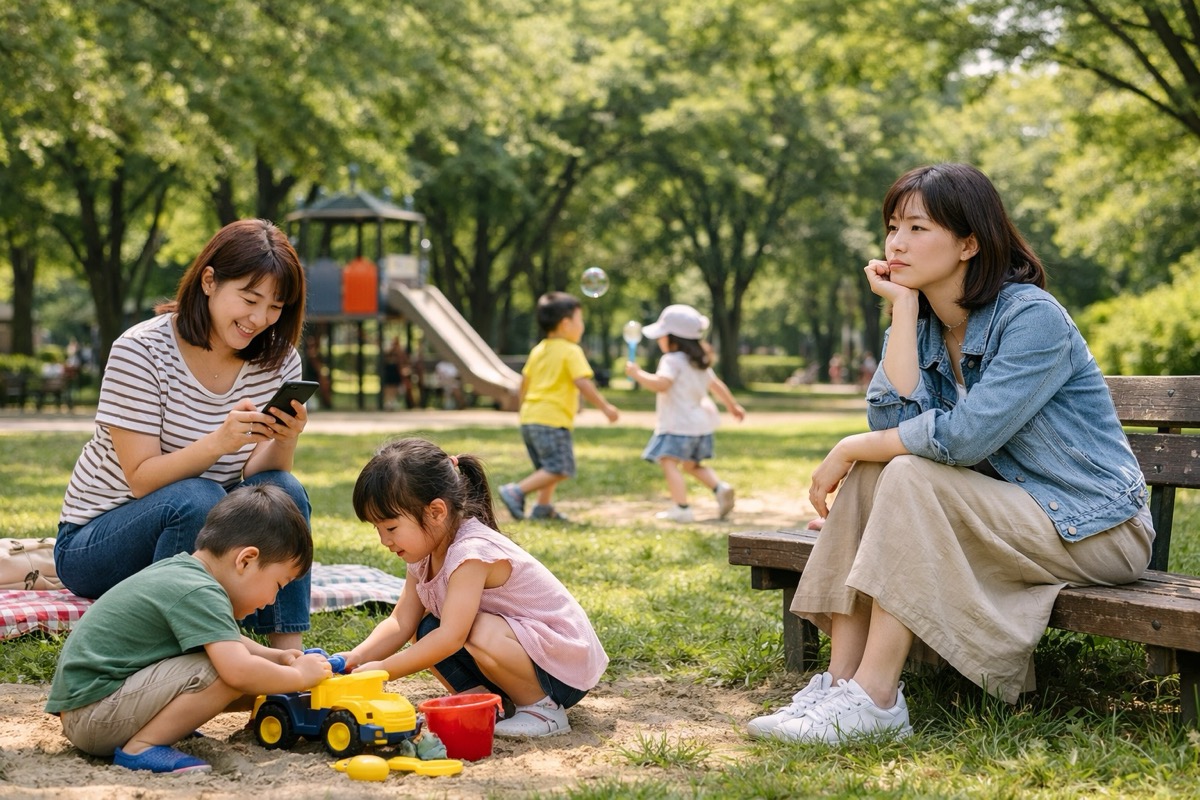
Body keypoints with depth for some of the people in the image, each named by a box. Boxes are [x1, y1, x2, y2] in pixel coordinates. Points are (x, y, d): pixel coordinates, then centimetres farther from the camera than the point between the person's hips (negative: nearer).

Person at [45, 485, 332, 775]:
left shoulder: (179, 570, 11)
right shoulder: (200, 593, -19)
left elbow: (224, 642, 27)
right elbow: (238, 670, -30)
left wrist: (275, 657, 13)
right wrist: (299, 676, -13)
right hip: (92, 717, -11)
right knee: (226, 674, -22)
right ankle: (141, 747, -16)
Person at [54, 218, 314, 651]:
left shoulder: (278, 360, -2)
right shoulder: (142, 351, -17)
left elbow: (259, 476, -6)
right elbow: (142, 479, -22)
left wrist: (285, 441, -28)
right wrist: (221, 441, -39)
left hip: (196, 527, 5)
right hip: (94, 542, -5)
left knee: (283, 492, -22)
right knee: (196, 499, -34)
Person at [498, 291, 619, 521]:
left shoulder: (538, 350, 16)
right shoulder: (571, 351, -8)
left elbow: (524, 382, 20)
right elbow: (582, 383, -18)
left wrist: (524, 407, 34)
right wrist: (605, 407, -12)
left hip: (529, 417, 9)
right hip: (552, 419, -9)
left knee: (548, 468, 21)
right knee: (559, 470, -10)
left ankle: (544, 507, 15)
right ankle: (516, 492, -19)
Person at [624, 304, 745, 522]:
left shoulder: (672, 361, -13)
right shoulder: (700, 363, 16)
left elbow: (661, 384, -29)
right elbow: (716, 384, 25)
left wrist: (637, 374, -18)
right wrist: (733, 405, 36)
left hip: (679, 424, -10)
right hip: (700, 422, 10)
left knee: (669, 462, -12)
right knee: (691, 465, 21)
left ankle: (682, 508, -22)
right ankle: (720, 488, 1)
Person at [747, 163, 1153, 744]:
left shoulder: (1033, 317, -17)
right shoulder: (921, 325, 6)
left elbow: (964, 437, -27)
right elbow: (892, 422, -12)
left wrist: (850, 449, -16)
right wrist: (903, 307, -11)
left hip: (1094, 528, -7)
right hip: (1006, 513, 7)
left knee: (910, 477, -26)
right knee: (868, 475, -12)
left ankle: (874, 698, -27)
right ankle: (841, 679, -16)